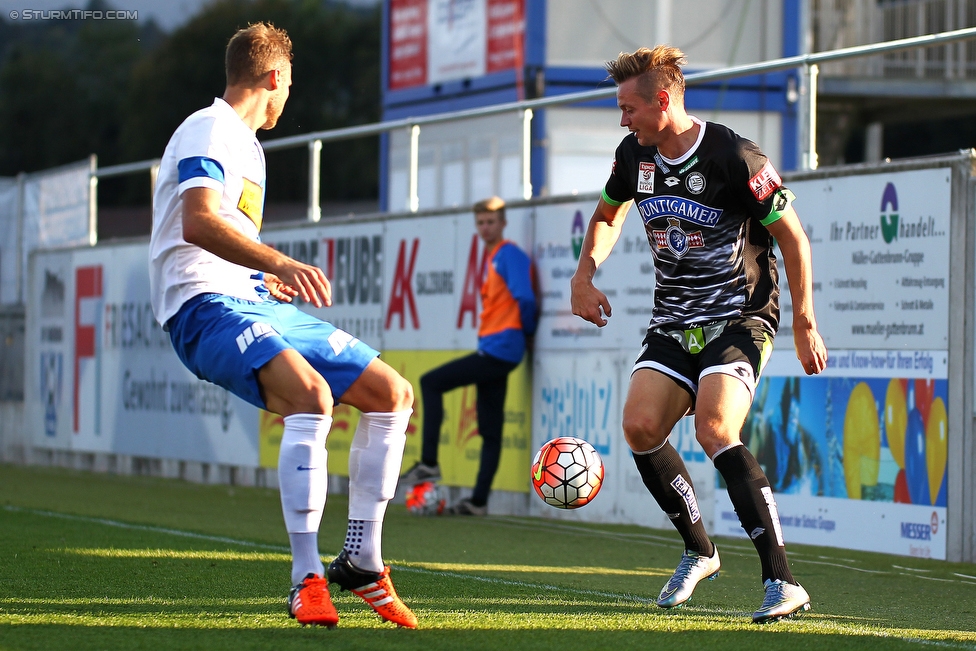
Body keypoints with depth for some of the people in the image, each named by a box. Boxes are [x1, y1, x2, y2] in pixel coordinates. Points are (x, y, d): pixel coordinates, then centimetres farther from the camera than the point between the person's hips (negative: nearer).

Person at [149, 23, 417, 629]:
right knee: (311, 396, -34)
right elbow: (199, 222, -27)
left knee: (393, 393, 6)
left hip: (255, 303, 10)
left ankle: (361, 561, 12)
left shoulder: (247, 145, 23)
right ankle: (307, 580, -33)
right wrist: (279, 263, -37)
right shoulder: (209, 132, -9)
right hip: (206, 307, -10)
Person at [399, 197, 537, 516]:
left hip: (499, 349, -9)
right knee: (490, 430, 7)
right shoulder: (490, 257, 19)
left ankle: (429, 463, -8)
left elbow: (524, 297, -21)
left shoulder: (509, 255, -10)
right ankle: (478, 501, 8)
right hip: (491, 350, 9)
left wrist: (527, 330, -6)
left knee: (431, 383, -8)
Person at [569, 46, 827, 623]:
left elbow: (793, 236, -10)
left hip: (740, 318, -7)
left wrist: (804, 323, -12)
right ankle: (699, 552, 12)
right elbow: (608, 214, 26)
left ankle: (783, 583, -26)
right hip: (673, 321, 7)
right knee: (640, 426, -13)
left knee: (714, 429, -27)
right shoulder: (635, 157, 3)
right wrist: (584, 277, 13)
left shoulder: (734, 157, -17)